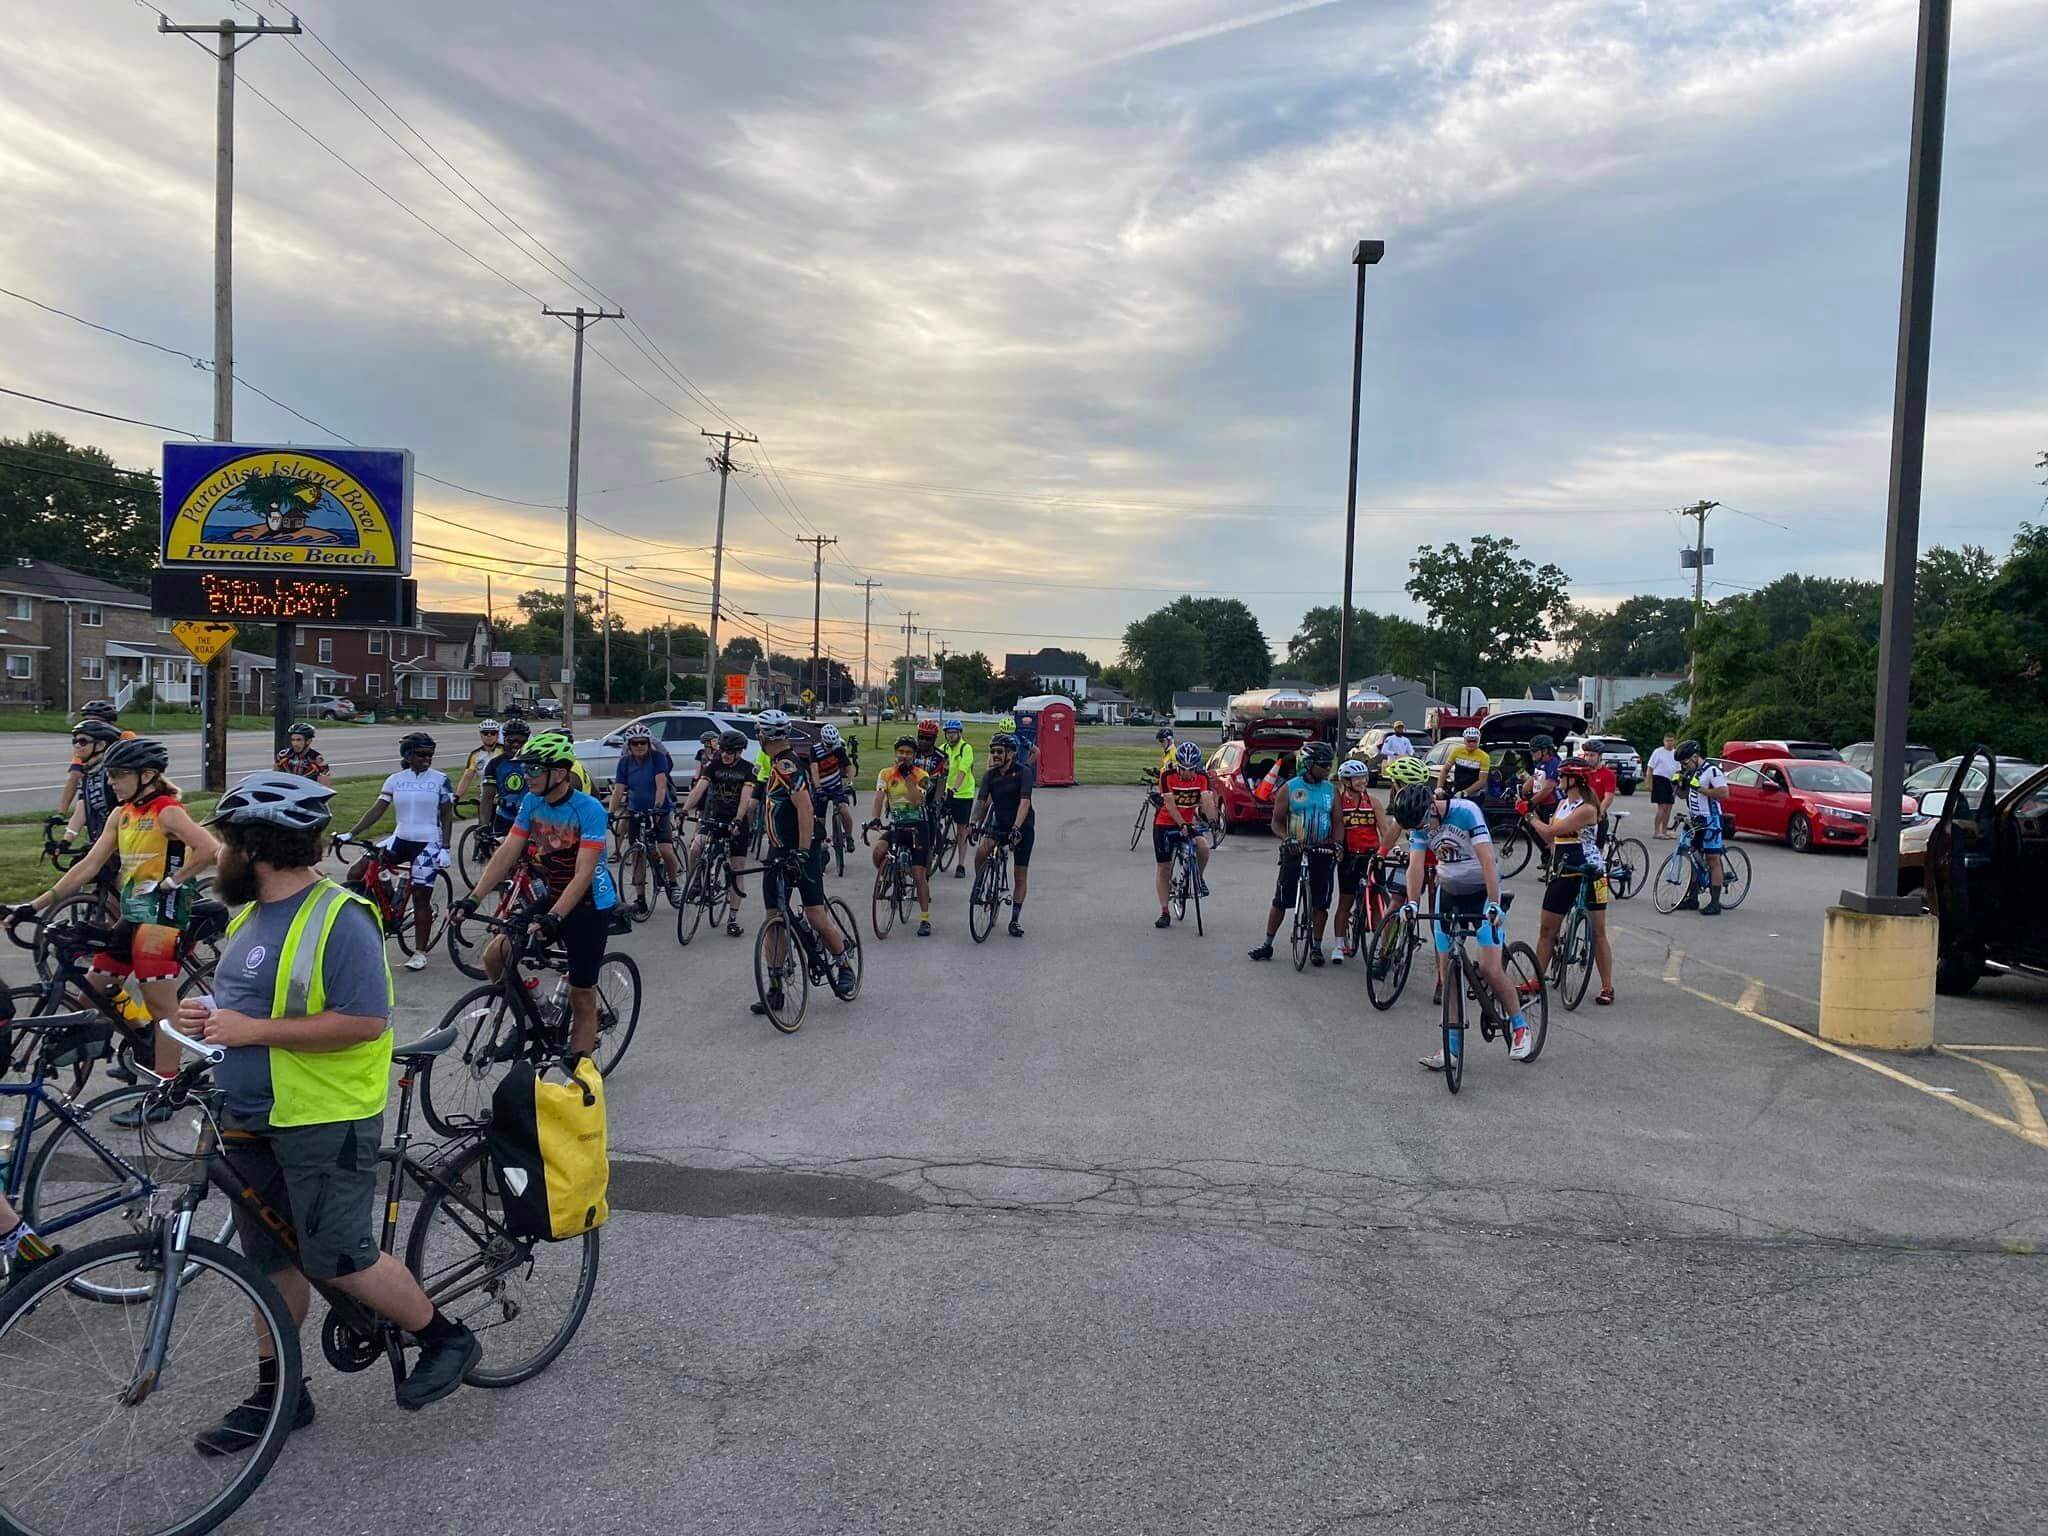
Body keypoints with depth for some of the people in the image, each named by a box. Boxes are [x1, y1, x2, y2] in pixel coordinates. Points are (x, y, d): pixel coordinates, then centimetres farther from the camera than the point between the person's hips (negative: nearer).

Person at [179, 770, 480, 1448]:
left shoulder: (338, 920, -20)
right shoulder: (251, 914, 10)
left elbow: (364, 1021, -26)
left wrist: (254, 1030, -24)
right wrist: (211, 1014, 2)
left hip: (324, 1122, -9)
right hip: (253, 1121, 9)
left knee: (338, 1260, -3)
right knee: (272, 1259, 16)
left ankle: (446, 1340, 15)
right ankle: (276, 1393, 30)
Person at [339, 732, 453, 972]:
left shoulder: (440, 780, -3)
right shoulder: (395, 780, 4)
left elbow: (447, 817, -1)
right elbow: (377, 810, 2)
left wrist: (445, 848, -8)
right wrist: (351, 833, -7)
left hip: (428, 843, -4)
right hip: (400, 839, 4)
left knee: (421, 897, -4)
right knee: (356, 873, -10)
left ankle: (420, 952, 7)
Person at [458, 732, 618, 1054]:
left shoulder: (589, 810, -23)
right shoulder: (531, 802, -4)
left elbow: (583, 874, -28)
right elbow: (506, 853, -6)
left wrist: (554, 917, -39)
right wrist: (472, 898, -16)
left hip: (589, 906, -6)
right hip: (551, 898, 6)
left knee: (582, 998, 1)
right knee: (495, 955, -8)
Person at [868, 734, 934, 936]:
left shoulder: (921, 776, -3)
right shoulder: (886, 774, 2)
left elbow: (917, 800, -20)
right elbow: (878, 798, -12)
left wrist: (908, 776, -20)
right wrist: (874, 818, -29)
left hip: (917, 827, -2)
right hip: (895, 826, 2)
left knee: (919, 875, -5)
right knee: (878, 851, -29)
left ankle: (925, 919, 4)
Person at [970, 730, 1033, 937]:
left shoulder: (1023, 773, -15)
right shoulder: (990, 776, -1)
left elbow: (1024, 802, -26)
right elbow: (981, 801, -7)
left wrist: (1016, 827, -38)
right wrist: (972, 823, -24)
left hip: (1023, 827, -3)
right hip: (998, 825, 3)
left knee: (1020, 876, 1)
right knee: (980, 853, -26)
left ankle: (1015, 920, 12)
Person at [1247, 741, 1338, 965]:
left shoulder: (1331, 790, 6)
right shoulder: (1289, 788, -1)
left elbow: (1336, 822, 7)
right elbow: (1277, 822, 0)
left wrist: (1336, 842, -12)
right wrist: (1287, 839, -18)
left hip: (1322, 852, 2)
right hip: (1294, 850, -2)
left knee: (1320, 903, 3)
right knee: (1281, 900, 0)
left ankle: (1316, 946, 17)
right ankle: (1268, 945, 10)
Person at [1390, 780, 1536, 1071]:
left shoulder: (1466, 812, -23)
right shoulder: (1419, 823, -6)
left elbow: (1486, 859, -28)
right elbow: (1415, 864, -13)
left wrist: (1493, 904, -35)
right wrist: (1412, 903, -28)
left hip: (1481, 891, -5)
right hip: (1448, 892, 5)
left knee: (1489, 968, -13)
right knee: (1447, 971, 3)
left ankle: (1520, 1027, 9)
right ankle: (1453, 1045, 11)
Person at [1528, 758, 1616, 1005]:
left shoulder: (1587, 809, -17)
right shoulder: (1563, 803, 10)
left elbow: (1550, 831, -18)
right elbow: (1551, 839, 11)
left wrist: (1531, 817, -5)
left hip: (1589, 874, -8)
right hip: (1563, 873, 8)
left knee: (1598, 933, 0)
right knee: (1548, 929, 9)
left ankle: (1607, 987, 7)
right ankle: (1537, 980, 18)